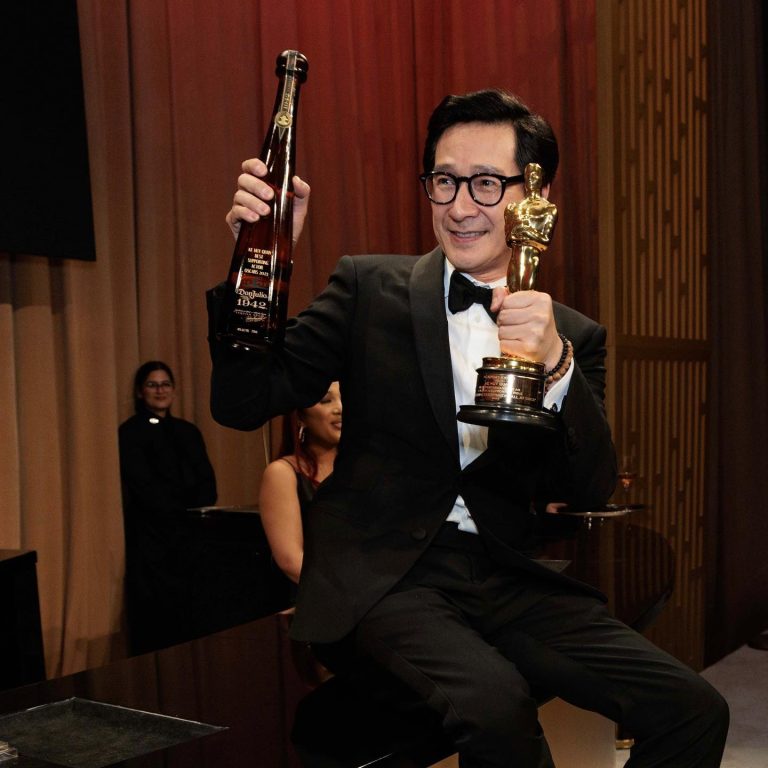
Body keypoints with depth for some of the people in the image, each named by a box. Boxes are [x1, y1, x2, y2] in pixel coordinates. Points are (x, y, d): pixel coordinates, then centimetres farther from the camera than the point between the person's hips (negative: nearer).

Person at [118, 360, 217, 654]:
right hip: (152, 536, -5)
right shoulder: (130, 432, -2)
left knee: (189, 615, 2)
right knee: (156, 616, -5)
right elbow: (145, 489, -10)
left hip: (190, 536, 5)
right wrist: (186, 516, -12)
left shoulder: (188, 431, 15)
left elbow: (207, 483, 9)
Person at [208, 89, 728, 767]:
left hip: (507, 581, 3)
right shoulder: (369, 288, 5)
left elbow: (591, 492, -2)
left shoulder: (574, 336, 9)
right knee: (495, 702, -32)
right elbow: (243, 404, -1)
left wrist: (556, 367, -19)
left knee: (694, 711, -14)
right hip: (384, 576, -2)